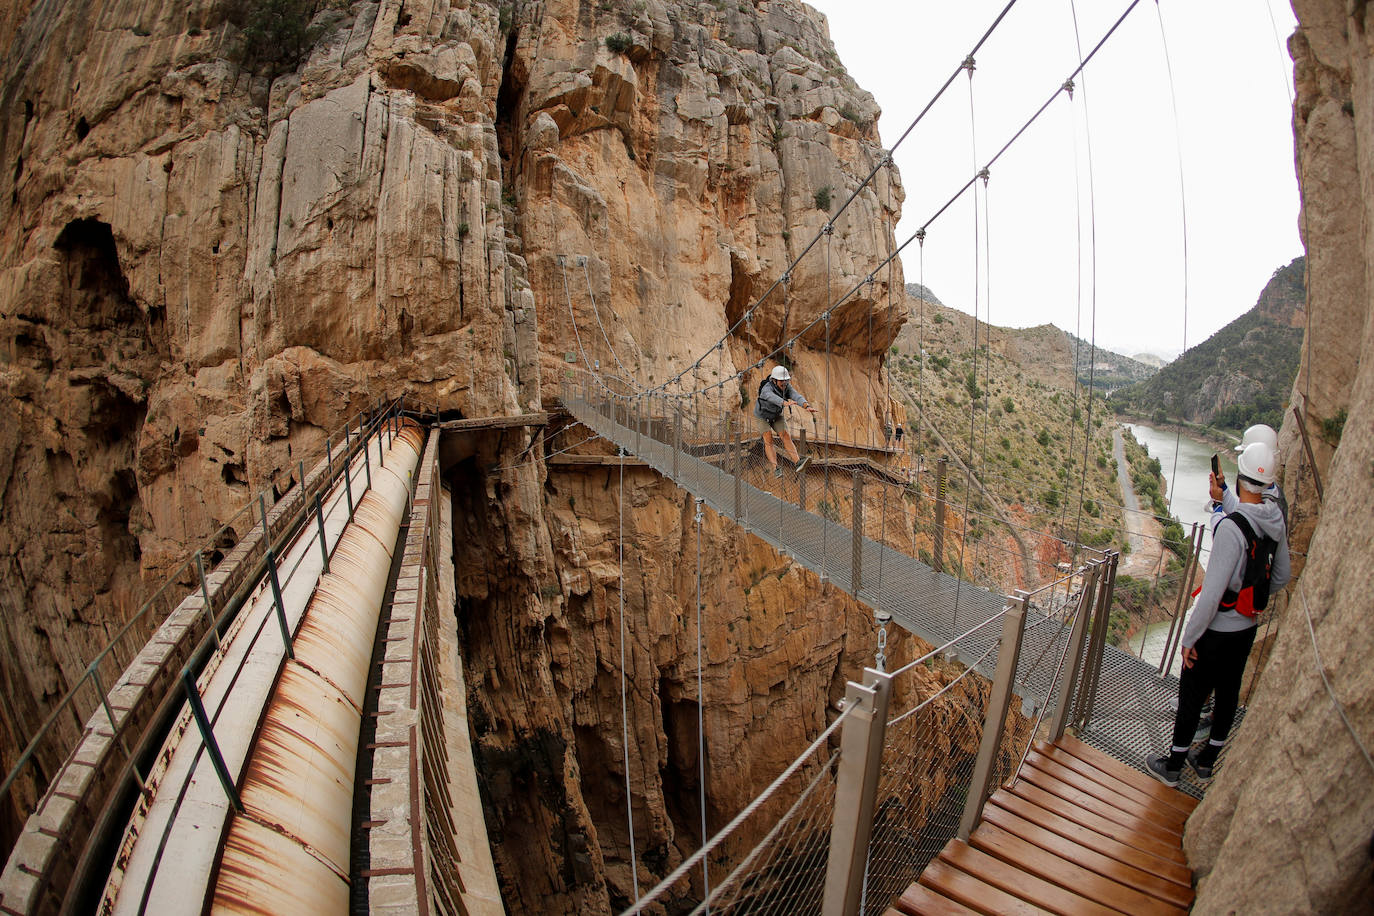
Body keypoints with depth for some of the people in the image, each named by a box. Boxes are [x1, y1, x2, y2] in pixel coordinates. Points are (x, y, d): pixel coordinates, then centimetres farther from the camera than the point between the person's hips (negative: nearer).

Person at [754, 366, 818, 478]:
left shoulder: (787, 387, -22)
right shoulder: (767, 389, -38)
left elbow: (797, 397, -39)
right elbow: (772, 397, -61)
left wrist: (807, 406, -60)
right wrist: (785, 403, -81)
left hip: (776, 416, 4)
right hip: (762, 416, -4)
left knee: (786, 436, -13)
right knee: (768, 439, -17)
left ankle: (798, 463, -25)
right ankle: (776, 468, -22)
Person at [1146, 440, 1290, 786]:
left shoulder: (1231, 527, -28)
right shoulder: (1276, 521, -4)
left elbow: (1212, 592, -26)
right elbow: (1281, 577, 11)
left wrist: (1189, 637, -17)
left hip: (1217, 630, -8)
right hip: (1248, 627, 8)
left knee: (1191, 696, 7)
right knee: (1228, 693, 20)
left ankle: (1172, 765, 22)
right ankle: (1207, 759, 37)